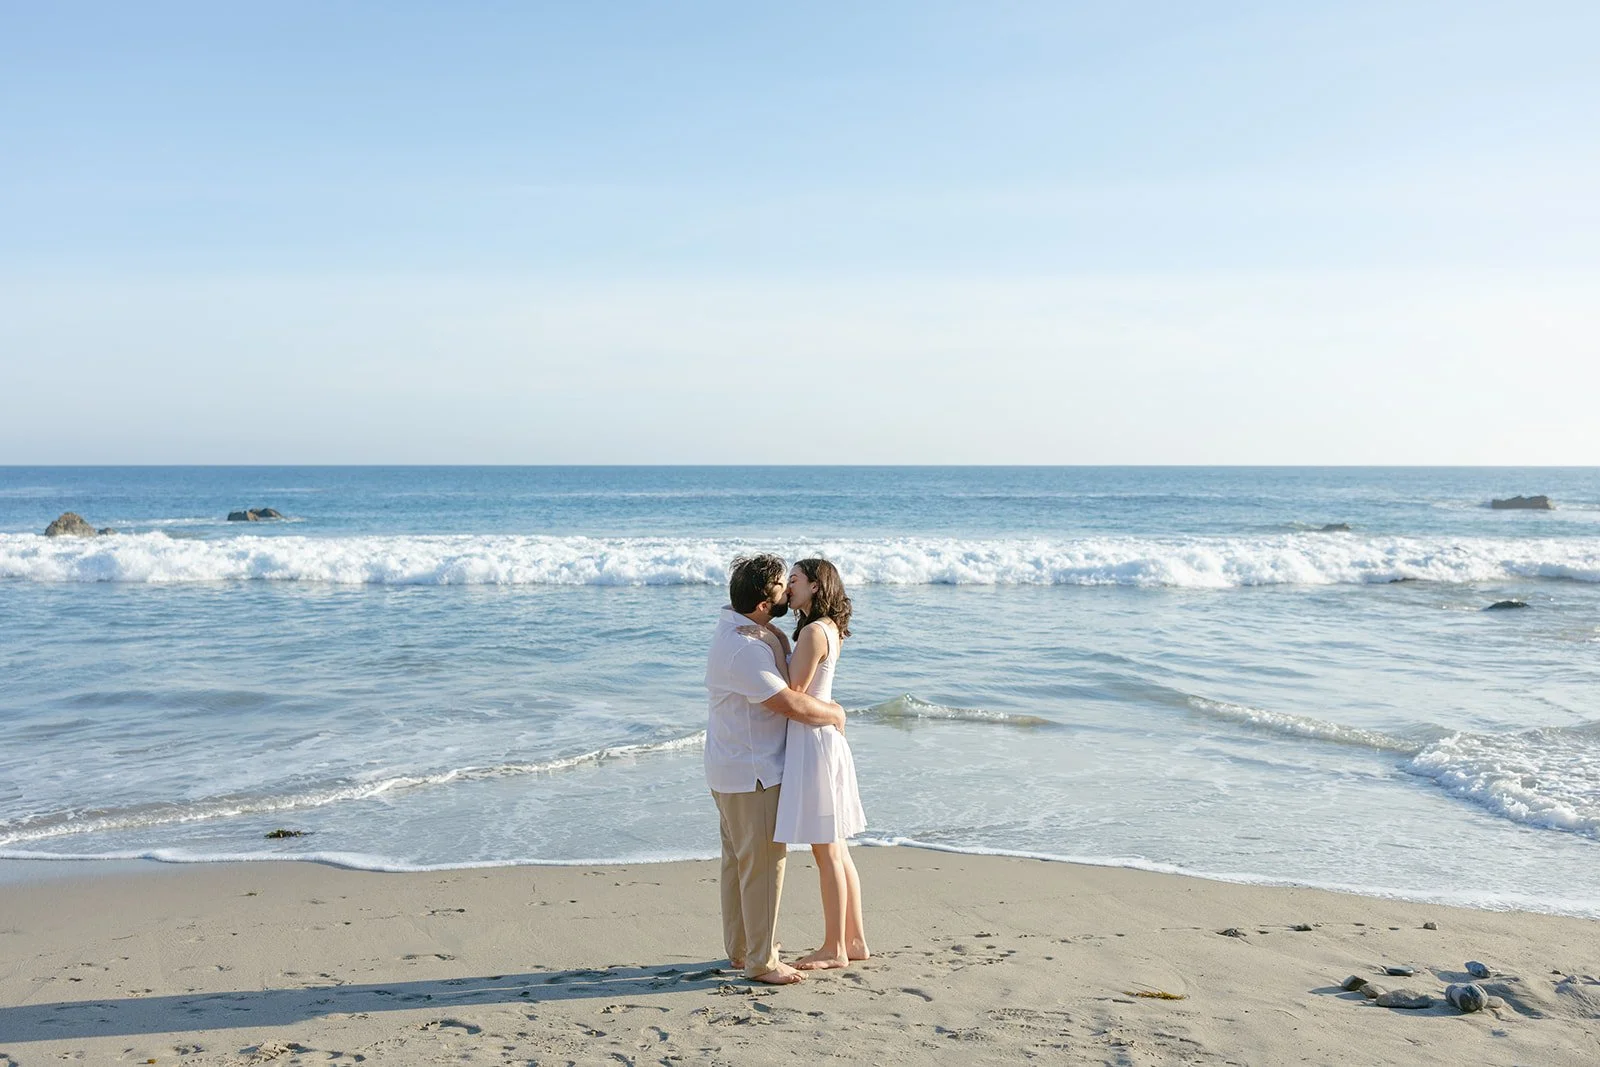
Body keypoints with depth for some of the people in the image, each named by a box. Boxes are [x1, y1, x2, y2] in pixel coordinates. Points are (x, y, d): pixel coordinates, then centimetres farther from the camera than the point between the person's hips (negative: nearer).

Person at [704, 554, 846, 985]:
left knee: (737, 860, 17)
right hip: (752, 774, -11)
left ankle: (740, 949, 28)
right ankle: (760, 961, 6)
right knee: (763, 864, -3)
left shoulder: (735, 625, 7)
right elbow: (791, 704, -28)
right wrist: (835, 713, -11)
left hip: (733, 770, 11)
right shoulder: (745, 649, -26)